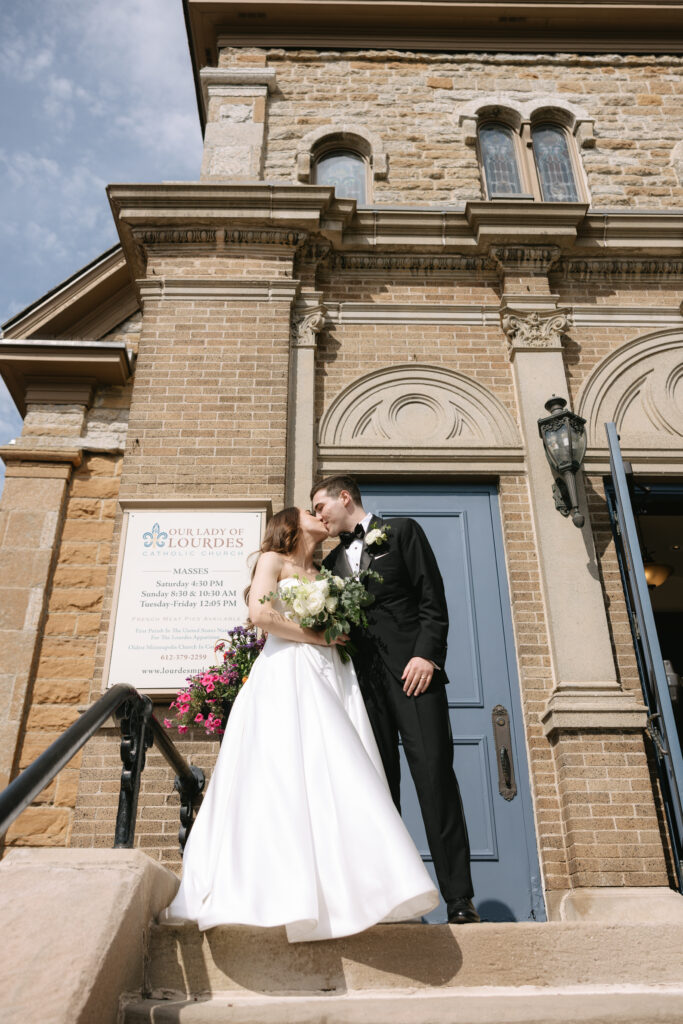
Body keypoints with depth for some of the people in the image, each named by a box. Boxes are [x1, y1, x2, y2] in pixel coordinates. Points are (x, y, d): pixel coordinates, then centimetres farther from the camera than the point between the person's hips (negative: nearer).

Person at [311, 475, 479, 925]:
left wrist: (427, 655, -12)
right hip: (364, 677, 5)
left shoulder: (402, 531, 9)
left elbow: (432, 598, -1)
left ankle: (460, 900, -3)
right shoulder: (333, 560, 23)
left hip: (412, 668, -4)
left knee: (435, 777, -8)